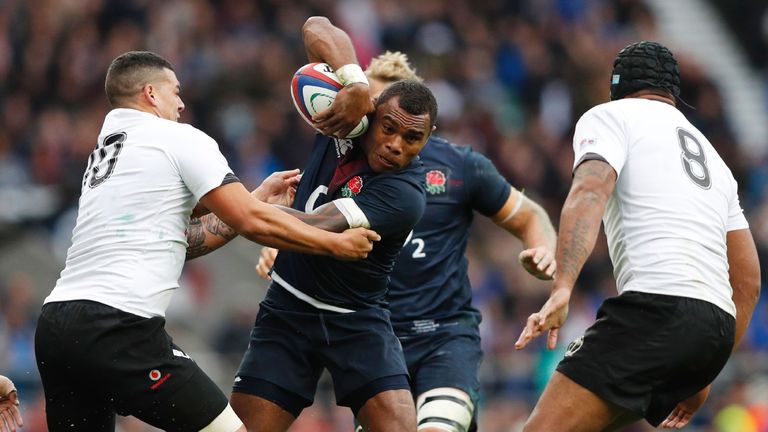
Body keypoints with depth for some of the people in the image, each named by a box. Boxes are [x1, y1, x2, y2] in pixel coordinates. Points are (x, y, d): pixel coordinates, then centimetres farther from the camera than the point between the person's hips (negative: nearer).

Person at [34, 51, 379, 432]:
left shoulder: (103, 154, 26)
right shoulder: (178, 139, 3)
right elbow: (252, 223, -2)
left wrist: (256, 199, 30)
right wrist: (337, 243, 8)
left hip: (56, 319, 8)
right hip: (116, 325, -8)